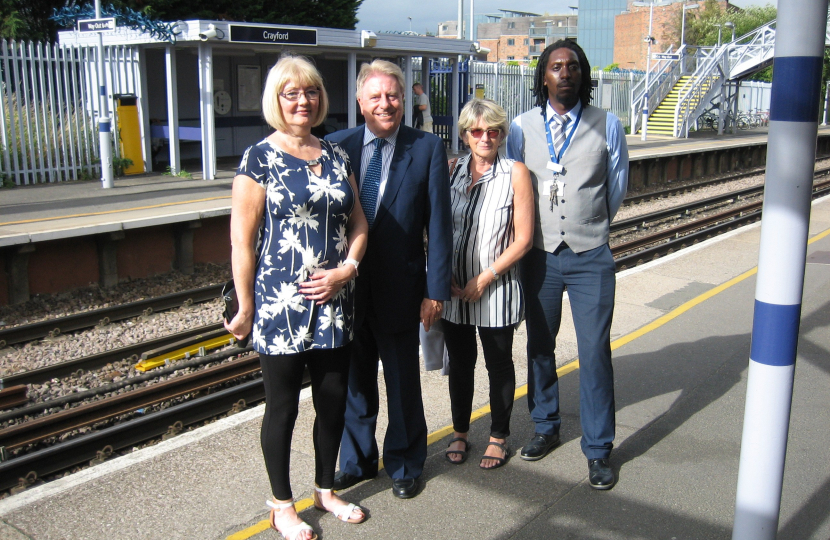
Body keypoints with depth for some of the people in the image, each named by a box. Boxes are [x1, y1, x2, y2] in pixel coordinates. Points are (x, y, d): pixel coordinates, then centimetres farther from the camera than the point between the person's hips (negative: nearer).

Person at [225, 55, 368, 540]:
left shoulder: (336, 156, 10)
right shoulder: (260, 159, -5)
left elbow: (358, 224, 11)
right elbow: (242, 240, -7)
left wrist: (346, 269, -6)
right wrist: (245, 307, -8)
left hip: (335, 303, 5)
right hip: (281, 306, -5)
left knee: (334, 401, 14)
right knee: (282, 407, 8)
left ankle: (326, 489, 35)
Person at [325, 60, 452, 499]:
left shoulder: (427, 149, -5)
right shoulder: (337, 146, 1)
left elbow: (438, 224, -6)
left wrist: (436, 290, -10)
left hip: (399, 289, -2)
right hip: (346, 286, 3)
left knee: (403, 382, 13)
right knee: (354, 380, 17)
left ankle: (405, 464, 34)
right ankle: (357, 460, 38)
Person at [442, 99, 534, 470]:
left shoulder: (515, 174, -8)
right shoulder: (451, 171, 2)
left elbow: (523, 239, -9)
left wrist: (486, 278, -12)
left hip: (496, 289, -3)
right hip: (453, 288, 3)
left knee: (499, 364, 10)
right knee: (459, 362, 14)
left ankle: (499, 436, 27)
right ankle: (460, 432, 31)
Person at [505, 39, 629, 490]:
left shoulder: (606, 125, 0)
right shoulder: (522, 127, 3)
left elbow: (616, 186, 9)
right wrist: (531, 233, 10)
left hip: (590, 257, -2)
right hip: (540, 254, 2)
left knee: (595, 352, 0)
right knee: (539, 346, 13)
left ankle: (598, 449, 13)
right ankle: (545, 427, 32)